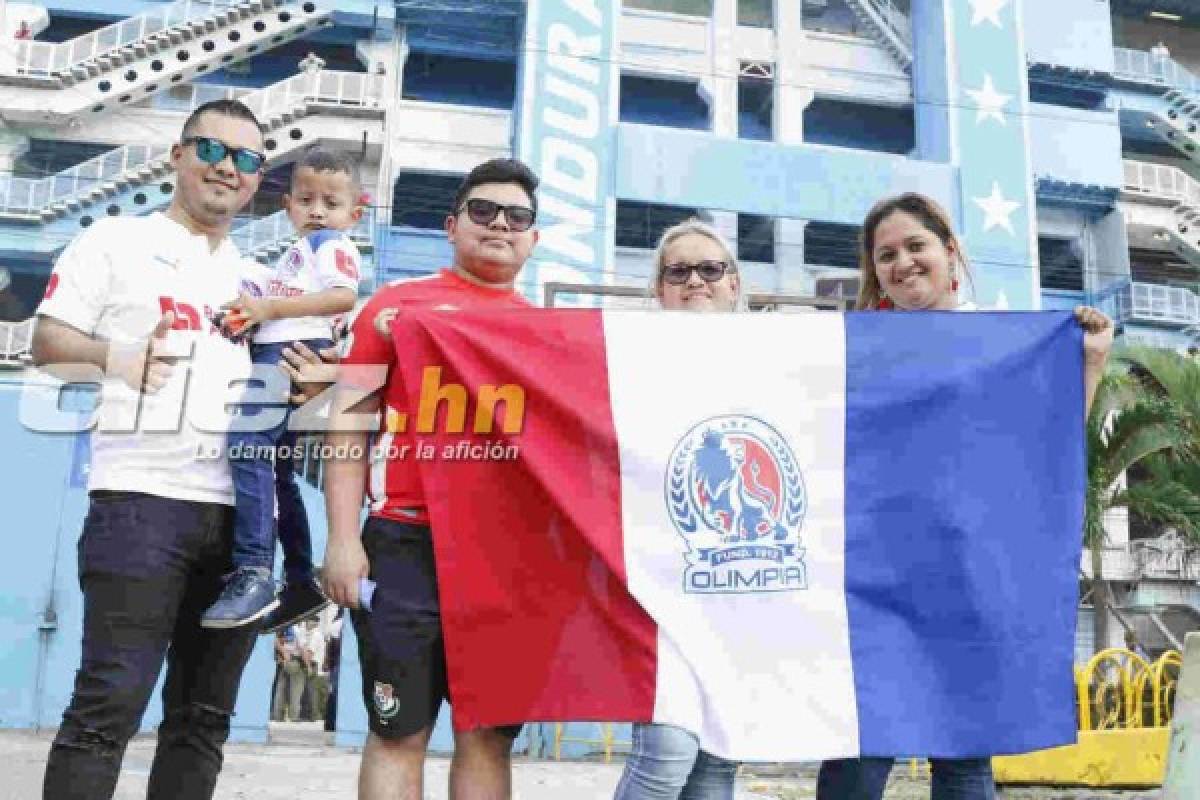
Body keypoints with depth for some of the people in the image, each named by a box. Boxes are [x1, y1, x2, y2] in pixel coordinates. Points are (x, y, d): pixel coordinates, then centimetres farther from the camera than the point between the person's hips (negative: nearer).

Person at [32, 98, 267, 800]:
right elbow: (47, 343, 0)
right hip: (143, 499, -5)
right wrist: (116, 359, -20)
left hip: (241, 512, 5)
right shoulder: (118, 241, 8)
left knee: (205, 717, 9)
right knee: (110, 704, -7)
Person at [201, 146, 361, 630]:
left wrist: (269, 308, -18)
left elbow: (343, 297, -18)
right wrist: (252, 314, 12)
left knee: (247, 442, -27)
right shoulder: (299, 251, 28)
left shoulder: (330, 243, -1)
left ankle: (254, 573, -30)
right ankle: (301, 584, 20)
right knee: (275, 470, 13)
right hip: (276, 355, 11)